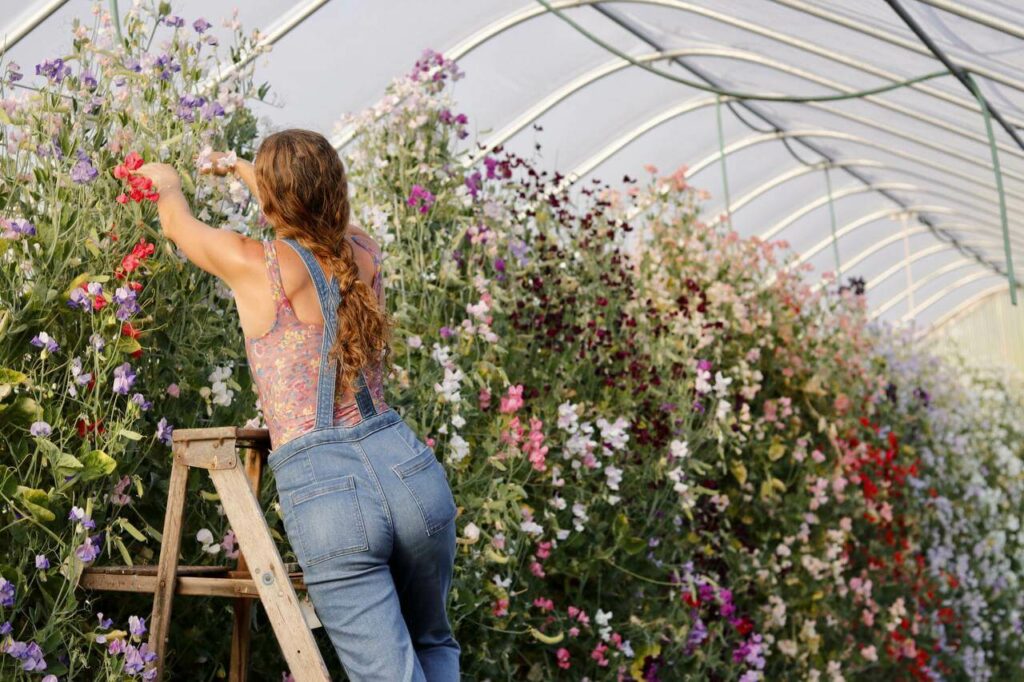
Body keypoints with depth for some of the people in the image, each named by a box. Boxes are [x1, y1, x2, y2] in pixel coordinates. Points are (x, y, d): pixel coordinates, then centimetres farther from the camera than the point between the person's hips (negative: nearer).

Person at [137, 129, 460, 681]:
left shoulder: (256, 266, -5)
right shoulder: (363, 253, 8)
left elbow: (177, 224, 17)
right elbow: (315, 210, 32)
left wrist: (166, 181, 41)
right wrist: (240, 169, 50)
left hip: (320, 490, -5)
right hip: (408, 466, 5)